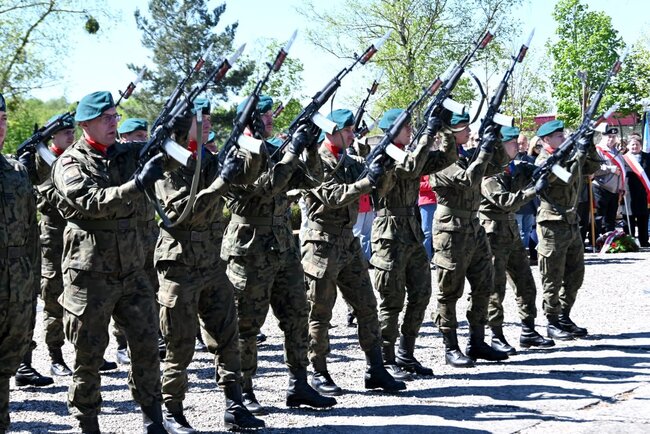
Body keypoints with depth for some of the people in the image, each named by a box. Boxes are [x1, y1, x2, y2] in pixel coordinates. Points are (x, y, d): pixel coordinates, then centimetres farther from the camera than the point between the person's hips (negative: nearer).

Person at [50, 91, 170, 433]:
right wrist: (138, 183, -32)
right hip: (90, 275, -5)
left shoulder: (128, 154, 9)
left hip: (131, 271, 5)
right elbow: (92, 202, -22)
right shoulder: (70, 164, -6)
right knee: (89, 355, 4)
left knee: (147, 344, 7)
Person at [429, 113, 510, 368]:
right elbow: (467, 179, -25)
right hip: (452, 232, -9)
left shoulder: (466, 155, 11)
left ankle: (477, 343, 21)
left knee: (483, 287, 12)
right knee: (450, 293, 0)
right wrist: (485, 150, -21)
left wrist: (497, 144, 1)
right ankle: (451, 348, 7)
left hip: (474, 229, 9)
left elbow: (496, 166, 17)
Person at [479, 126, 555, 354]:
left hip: (511, 231, 9)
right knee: (495, 288, -3)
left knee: (525, 283, 12)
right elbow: (505, 201, -24)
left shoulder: (513, 168, 10)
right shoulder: (488, 173, -15)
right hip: (494, 232, -9)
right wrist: (535, 190, -26)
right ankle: (497, 337, 3)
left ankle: (528, 332, 20)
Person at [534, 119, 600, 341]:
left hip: (571, 223, 9)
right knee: (553, 278, -1)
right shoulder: (543, 161, -11)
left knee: (575, 274, 14)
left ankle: (564, 318, 24)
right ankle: (553, 323, 6)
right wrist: (579, 154, -23)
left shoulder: (568, 155, 14)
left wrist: (590, 147, 5)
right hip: (553, 225, -9)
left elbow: (591, 168, 18)